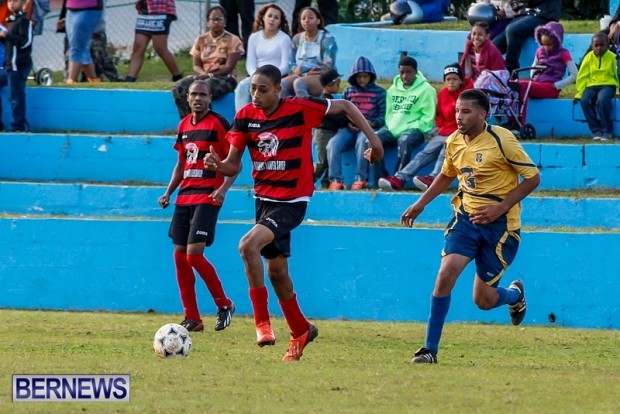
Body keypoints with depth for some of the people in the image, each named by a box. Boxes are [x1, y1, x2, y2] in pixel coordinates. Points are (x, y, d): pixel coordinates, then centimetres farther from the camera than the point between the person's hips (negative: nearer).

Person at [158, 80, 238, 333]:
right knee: (179, 255, 3)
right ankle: (192, 319, 10)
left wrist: (224, 188, -22)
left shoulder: (218, 124, -7)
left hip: (207, 197, -7)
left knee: (194, 254, -17)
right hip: (185, 196, 7)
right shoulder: (184, 125, 14)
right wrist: (168, 192, 14)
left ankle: (224, 305, 1)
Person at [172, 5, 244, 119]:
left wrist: (209, 75, -19)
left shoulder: (233, 40, 0)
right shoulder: (201, 40, 12)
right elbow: (196, 66, 9)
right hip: (204, 77, 4)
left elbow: (229, 67, -9)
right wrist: (204, 74, -15)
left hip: (225, 79, -4)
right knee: (179, 87, -26)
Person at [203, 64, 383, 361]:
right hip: (264, 199, 6)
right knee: (276, 272, 15)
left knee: (248, 245, -28)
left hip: (292, 201, -6)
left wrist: (372, 137, -6)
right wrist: (217, 165, -22)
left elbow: (344, 107, -3)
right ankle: (301, 331, 35)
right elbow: (233, 164, 0)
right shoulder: (246, 116, -3)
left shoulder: (300, 109, -16)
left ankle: (261, 320, -18)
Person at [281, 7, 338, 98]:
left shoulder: (327, 38, -1)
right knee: (282, 84, -30)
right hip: (301, 76, 5)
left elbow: (328, 66, -7)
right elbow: (292, 64, 17)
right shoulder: (297, 39, 15)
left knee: (299, 83, -38)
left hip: (322, 78, -5)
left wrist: (302, 69, -8)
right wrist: (296, 70, -9)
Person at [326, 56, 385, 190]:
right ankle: (335, 180, -33)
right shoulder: (348, 91, 20)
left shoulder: (379, 92, 11)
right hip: (349, 128, 3)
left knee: (362, 141, -39)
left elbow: (383, 115, 4)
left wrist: (372, 123, -15)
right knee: (333, 144, -28)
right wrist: (348, 123, -5)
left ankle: (360, 179, -38)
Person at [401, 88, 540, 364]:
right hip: (466, 217, 4)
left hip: (500, 225, -4)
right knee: (446, 274, -17)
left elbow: (533, 178, -11)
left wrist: (500, 207, -17)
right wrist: (420, 204, 17)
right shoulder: (454, 142, 2)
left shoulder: (502, 140, -15)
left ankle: (515, 295, 38)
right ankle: (430, 349, -9)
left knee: (484, 300, 1)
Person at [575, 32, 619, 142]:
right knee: (584, 101, -28)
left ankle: (607, 131, -20)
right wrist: (579, 93, -1)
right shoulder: (589, 57, 4)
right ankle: (596, 130, -15)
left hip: (608, 85, -3)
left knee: (602, 99, -36)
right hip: (592, 85, 3)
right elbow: (582, 76, 5)